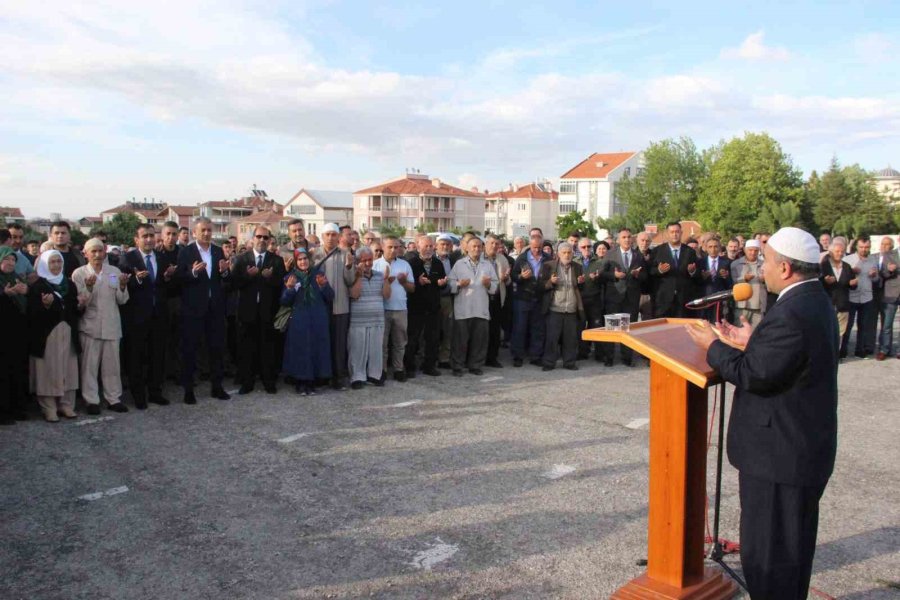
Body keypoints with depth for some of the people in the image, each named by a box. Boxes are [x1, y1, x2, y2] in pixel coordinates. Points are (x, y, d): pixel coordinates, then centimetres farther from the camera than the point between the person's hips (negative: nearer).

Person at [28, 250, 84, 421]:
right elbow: (32, 313, -9)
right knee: (48, 370, -2)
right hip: (47, 335, -4)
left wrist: (80, 305, -6)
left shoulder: (69, 285, 13)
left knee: (67, 369, 5)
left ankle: (66, 405, 14)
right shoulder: (37, 285, -2)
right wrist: (45, 305, -27)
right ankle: (49, 408, 4)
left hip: (68, 334, 4)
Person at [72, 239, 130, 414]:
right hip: (90, 326, -2)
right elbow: (80, 302, -7)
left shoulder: (115, 271, 6)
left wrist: (122, 286, -15)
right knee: (89, 365, 3)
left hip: (112, 326, 2)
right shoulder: (79, 273, 0)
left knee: (112, 364, 7)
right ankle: (92, 400, 13)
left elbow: (122, 300, 4)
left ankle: (114, 398, 17)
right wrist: (88, 287, -24)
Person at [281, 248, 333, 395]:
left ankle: (312, 383, 13)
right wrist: (289, 288, -19)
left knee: (316, 350, 3)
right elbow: (284, 302, -2)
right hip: (298, 322, -1)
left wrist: (323, 285, -15)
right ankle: (301, 383, 10)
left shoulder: (318, 275, 5)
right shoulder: (290, 277, 2)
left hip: (318, 321, 1)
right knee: (299, 350, -1)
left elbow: (330, 298, 2)